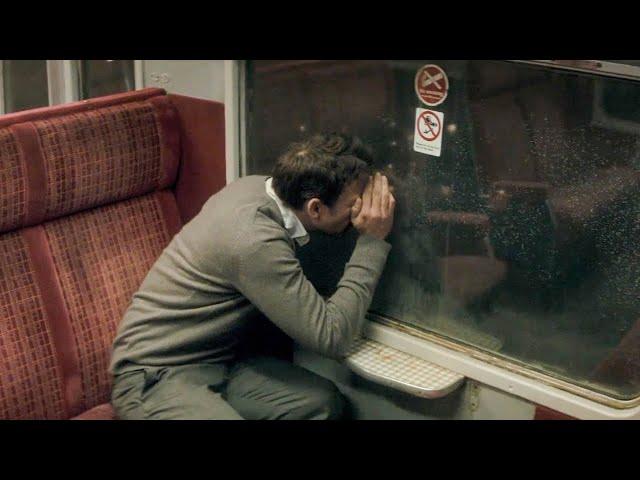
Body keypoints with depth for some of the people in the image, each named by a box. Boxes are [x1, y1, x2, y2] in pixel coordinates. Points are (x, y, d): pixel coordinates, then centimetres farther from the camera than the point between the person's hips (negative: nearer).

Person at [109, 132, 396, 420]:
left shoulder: (257, 186, -3)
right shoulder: (254, 240, -28)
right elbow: (332, 337, -22)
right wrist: (372, 241, -18)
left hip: (218, 362, 9)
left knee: (324, 401, -12)